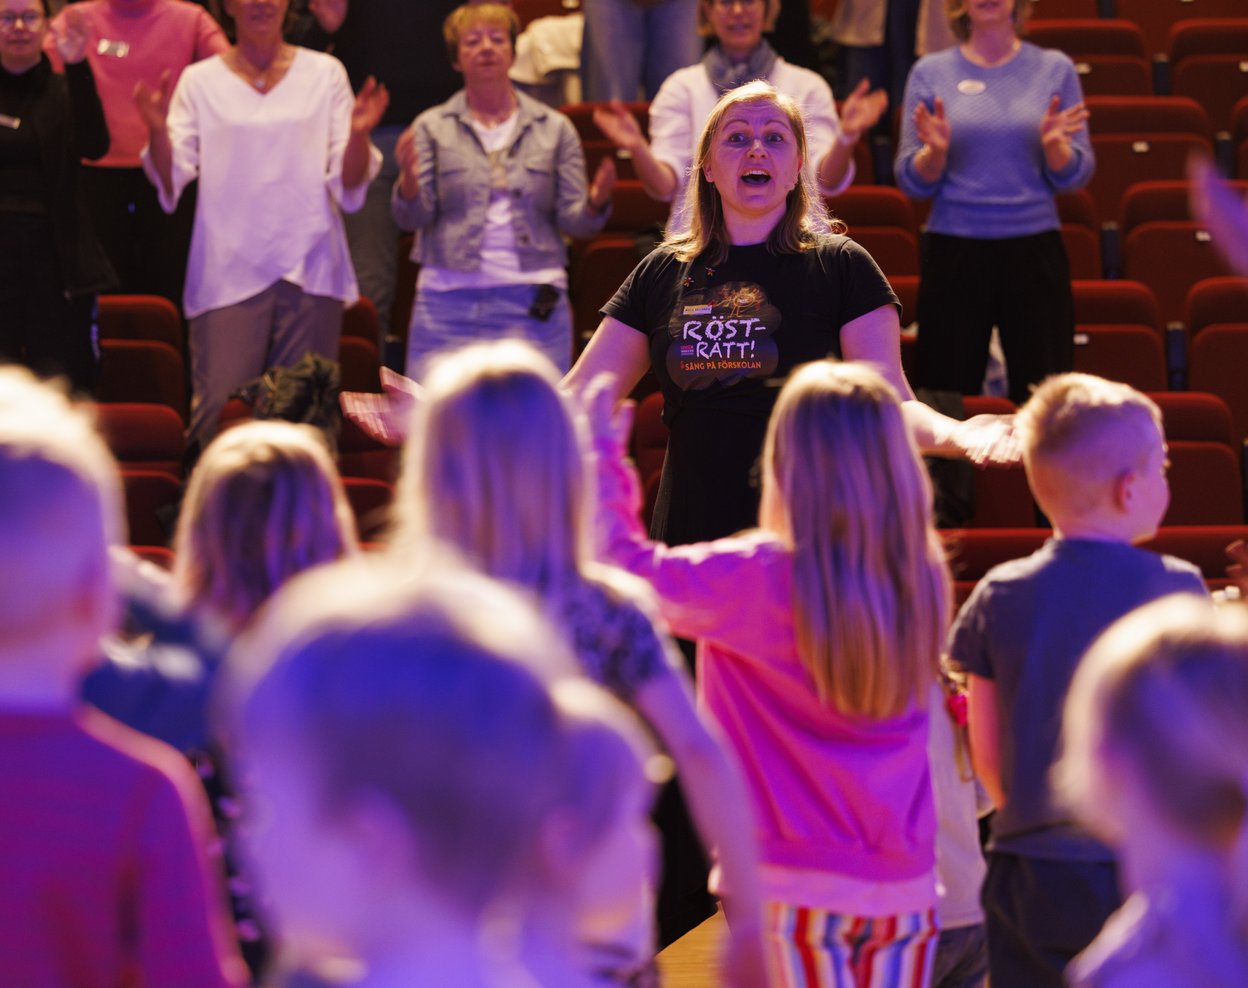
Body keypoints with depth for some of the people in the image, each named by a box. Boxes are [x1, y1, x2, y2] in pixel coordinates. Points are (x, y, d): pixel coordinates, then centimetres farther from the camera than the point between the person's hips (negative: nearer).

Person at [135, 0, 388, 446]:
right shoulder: (200, 80, 8)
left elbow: (348, 183, 4)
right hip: (228, 272, -1)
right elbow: (170, 180, -1)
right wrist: (157, 130, -19)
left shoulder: (325, 74, 10)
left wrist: (358, 133, -15)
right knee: (216, 413, -10)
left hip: (310, 271, 1)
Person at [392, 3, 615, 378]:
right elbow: (413, 217, 1)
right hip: (448, 301, 0)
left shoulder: (554, 128, 10)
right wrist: (408, 182, -20)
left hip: (532, 304, 0)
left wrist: (596, 203, -16)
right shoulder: (432, 127, 8)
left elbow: (572, 220, 7)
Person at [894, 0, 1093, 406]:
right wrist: (935, 151, -15)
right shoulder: (930, 72, 5)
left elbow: (1075, 176, 6)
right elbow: (911, 183, 4)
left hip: (1034, 249, 0)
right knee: (949, 389, 0)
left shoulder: (1054, 68, 6)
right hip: (954, 249, 0)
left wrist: (1054, 145, -14)